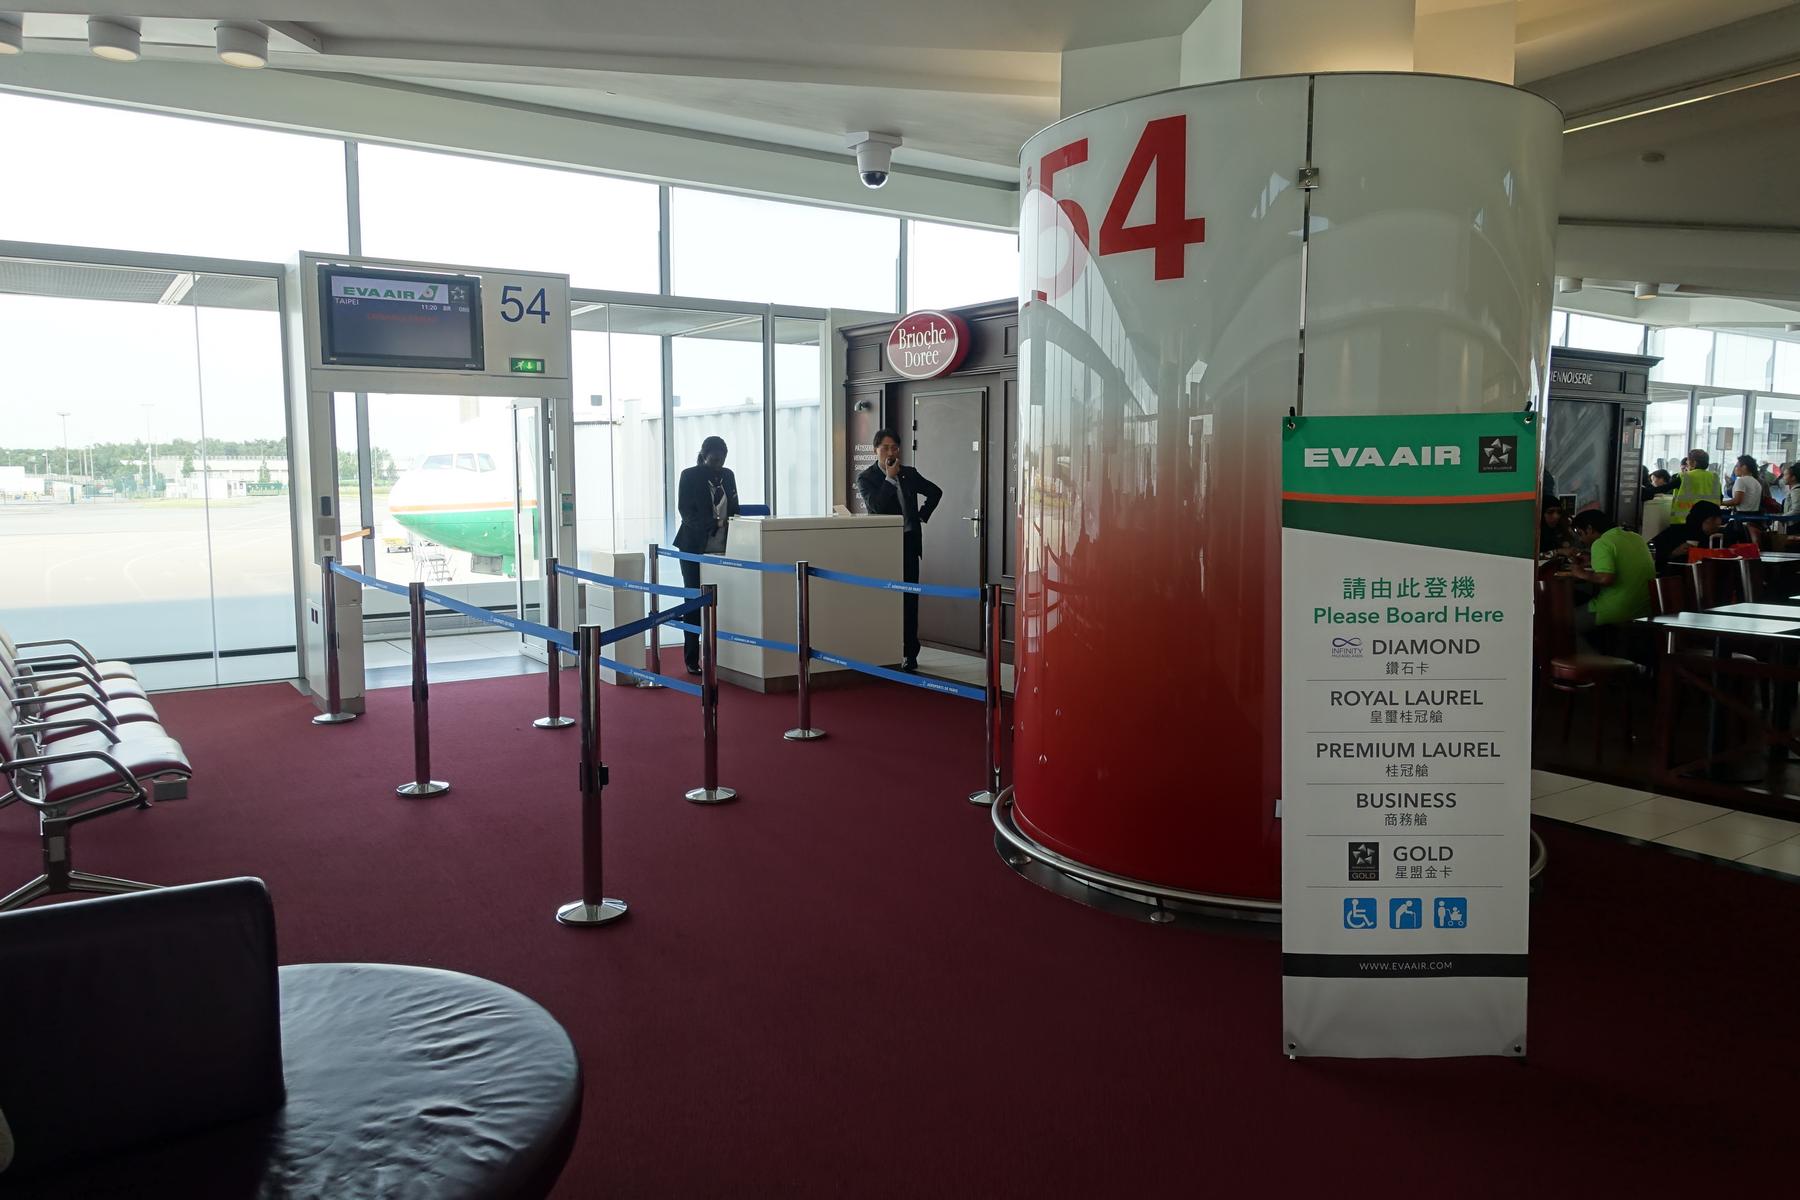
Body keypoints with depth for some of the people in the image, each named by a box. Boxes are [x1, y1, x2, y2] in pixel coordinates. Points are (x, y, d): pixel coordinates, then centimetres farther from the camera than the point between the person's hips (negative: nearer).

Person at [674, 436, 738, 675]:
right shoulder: (689, 476, -3)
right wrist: (713, 523, -25)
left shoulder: (728, 476, 11)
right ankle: (692, 661, 4)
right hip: (695, 547, -4)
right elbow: (685, 510, -11)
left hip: (722, 547, 4)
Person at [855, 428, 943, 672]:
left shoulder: (909, 474, 11)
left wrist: (922, 515, 15)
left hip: (908, 544, 3)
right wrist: (890, 477, -15)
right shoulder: (866, 478, 0)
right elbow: (875, 506, -17)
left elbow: (935, 492, 25)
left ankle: (910, 654, 4)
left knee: (909, 601, 1)